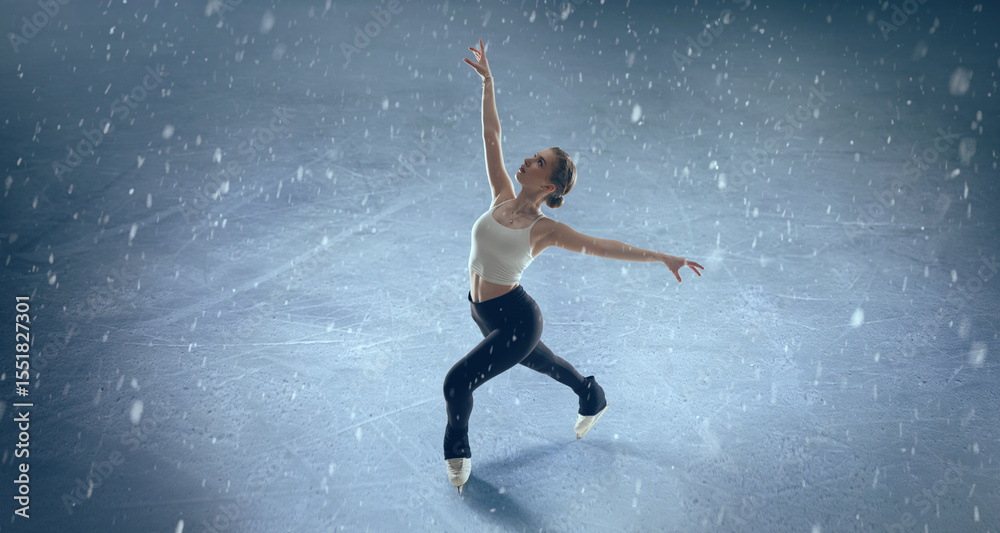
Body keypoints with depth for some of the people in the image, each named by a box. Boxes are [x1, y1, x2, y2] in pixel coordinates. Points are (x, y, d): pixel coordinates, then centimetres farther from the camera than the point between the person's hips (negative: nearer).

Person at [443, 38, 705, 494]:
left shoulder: (544, 229, -17)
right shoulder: (501, 198, -3)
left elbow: (605, 247, -16)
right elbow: (491, 137, -2)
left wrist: (663, 258, -19)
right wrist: (487, 83, -4)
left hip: (515, 320, -7)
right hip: (485, 314, 7)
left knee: (457, 381, -14)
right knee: (540, 361, 30)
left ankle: (457, 450, 12)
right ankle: (592, 399, 57)